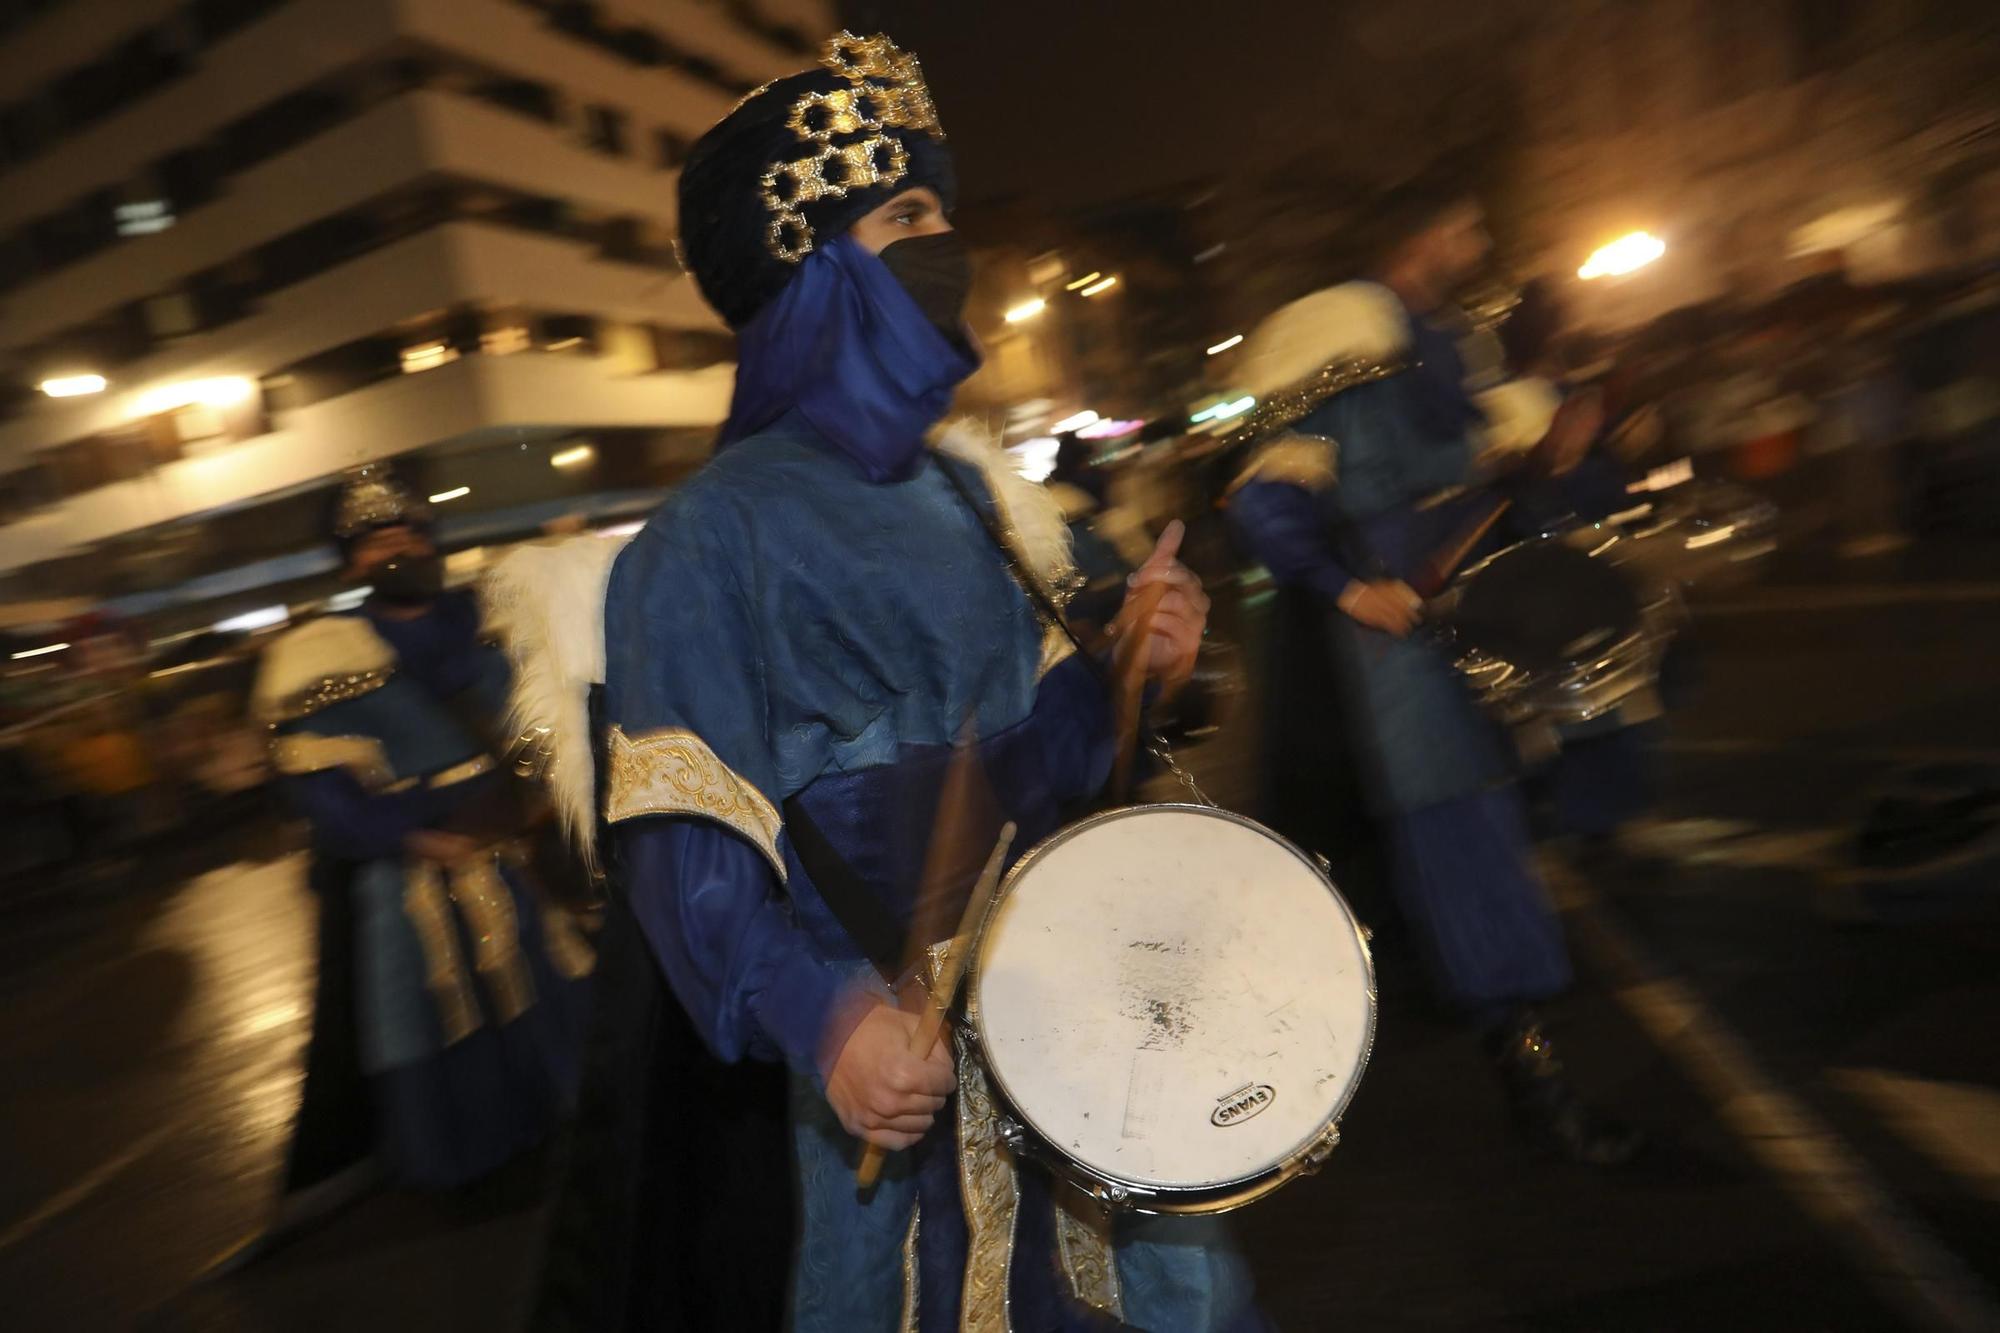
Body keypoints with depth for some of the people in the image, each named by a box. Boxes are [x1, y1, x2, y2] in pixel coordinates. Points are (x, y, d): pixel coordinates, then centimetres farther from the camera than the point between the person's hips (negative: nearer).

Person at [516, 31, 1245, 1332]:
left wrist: (1128, 661, -8)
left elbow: (1041, 750, 10)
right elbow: (681, 834, -17)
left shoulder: (970, 491, 8)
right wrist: (813, 1015, -29)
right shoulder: (720, 530, -12)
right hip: (895, 1042, -6)